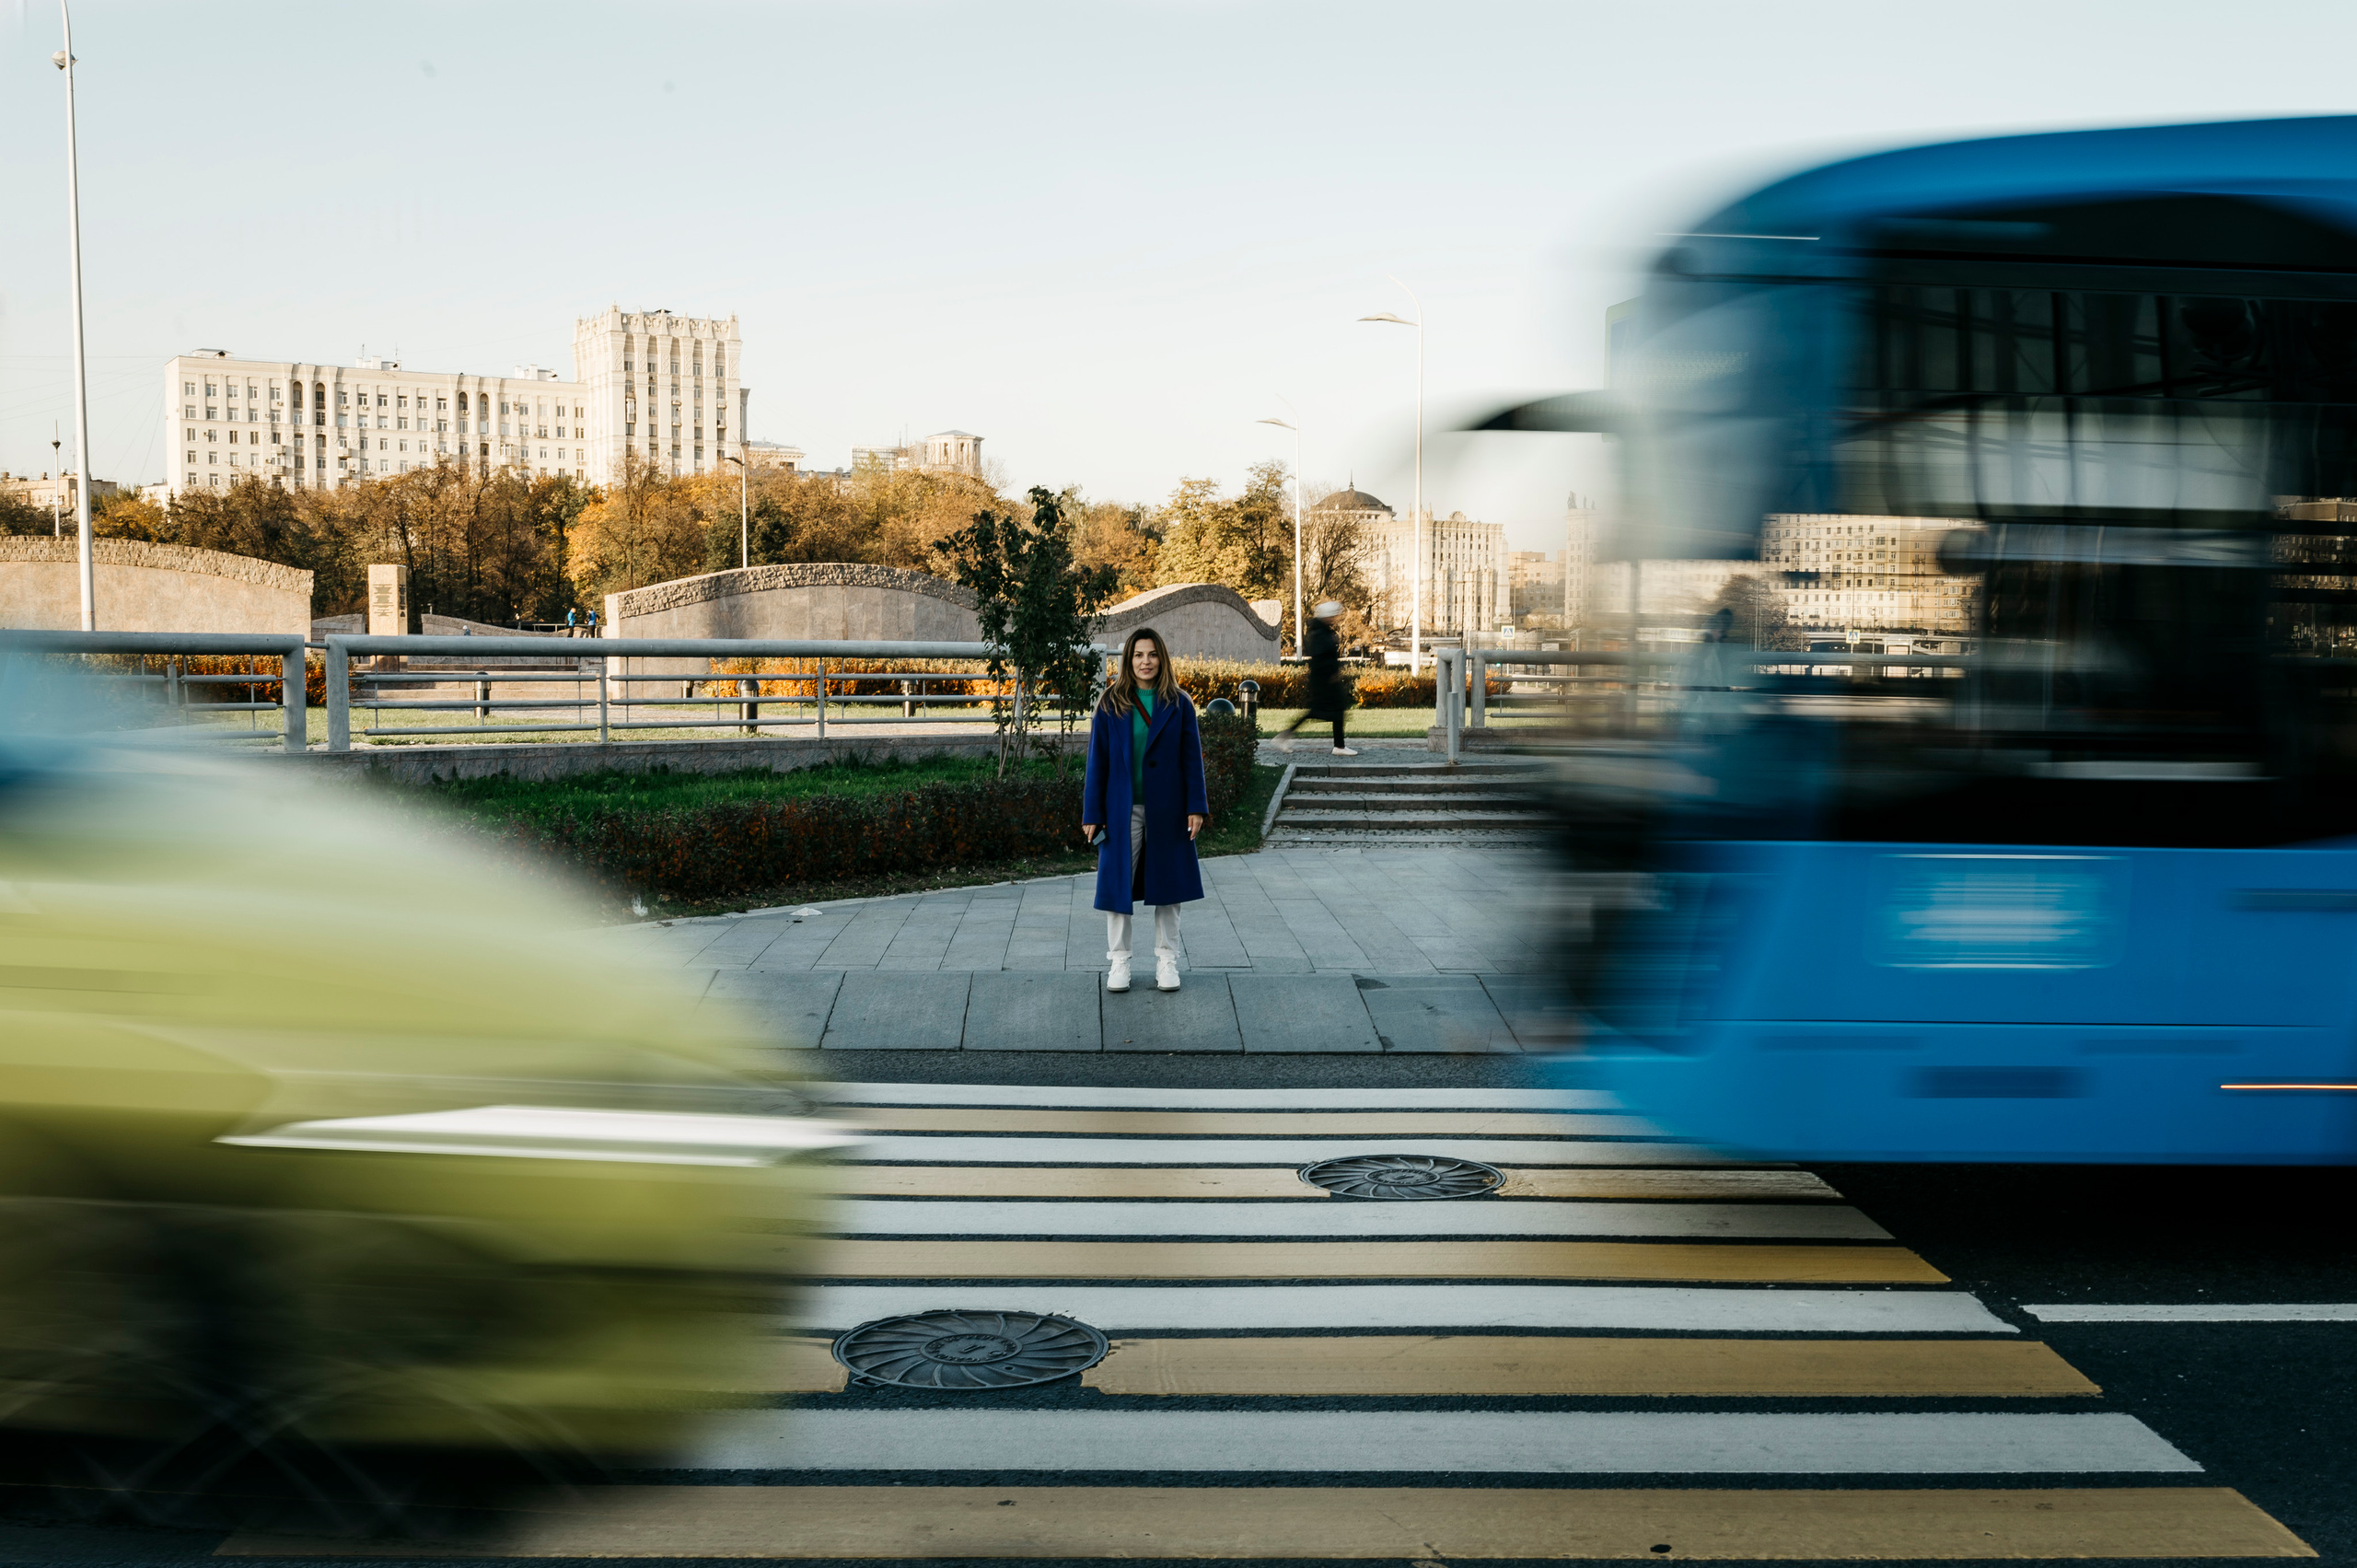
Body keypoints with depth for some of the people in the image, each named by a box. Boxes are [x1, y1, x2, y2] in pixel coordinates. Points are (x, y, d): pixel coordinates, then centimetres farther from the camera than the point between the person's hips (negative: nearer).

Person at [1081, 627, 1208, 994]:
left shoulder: (1178, 705, 2)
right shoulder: (1111, 704, 0)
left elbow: (1192, 757, 2)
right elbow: (1098, 760, 1)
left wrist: (1196, 806, -5)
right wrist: (1092, 814, -3)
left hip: (1167, 810, 0)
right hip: (1123, 808, 0)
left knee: (1168, 883, 6)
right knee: (1117, 881, 3)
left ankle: (1166, 961, 17)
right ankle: (1118, 962, 13)